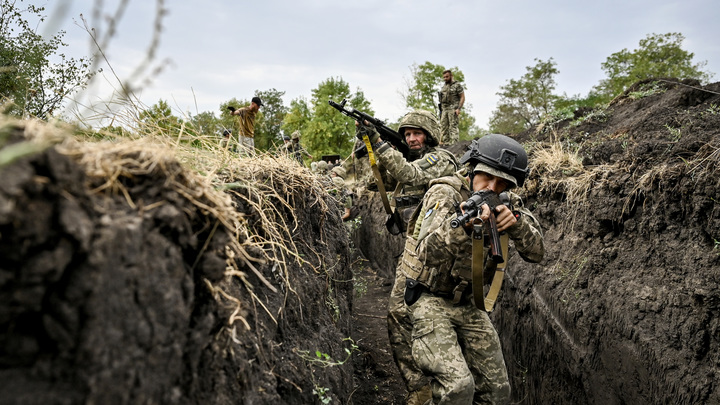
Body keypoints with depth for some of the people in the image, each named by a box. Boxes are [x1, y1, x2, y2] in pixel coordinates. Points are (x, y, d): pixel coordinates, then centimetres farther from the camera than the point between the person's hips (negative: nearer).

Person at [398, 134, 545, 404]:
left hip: (469, 304, 6)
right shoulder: (445, 193, -19)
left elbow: (536, 252, -9)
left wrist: (515, 221, -28)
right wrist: (460, 223, -52)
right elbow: (428, 253, -33)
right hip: (431, 299, -6)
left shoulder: (507, 202, -2)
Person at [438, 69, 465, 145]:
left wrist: (458, 109, -15)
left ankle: (454, 144, -16)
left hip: (453, 109, -7)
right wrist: (441, 110, 15)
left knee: (453, 127, -13)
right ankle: (445, 143, 6)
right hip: (444, 110, 7)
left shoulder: (457, 85, 0)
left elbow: (462, 97, -5)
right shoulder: (444, 87, 20)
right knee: (443, 127, 3)